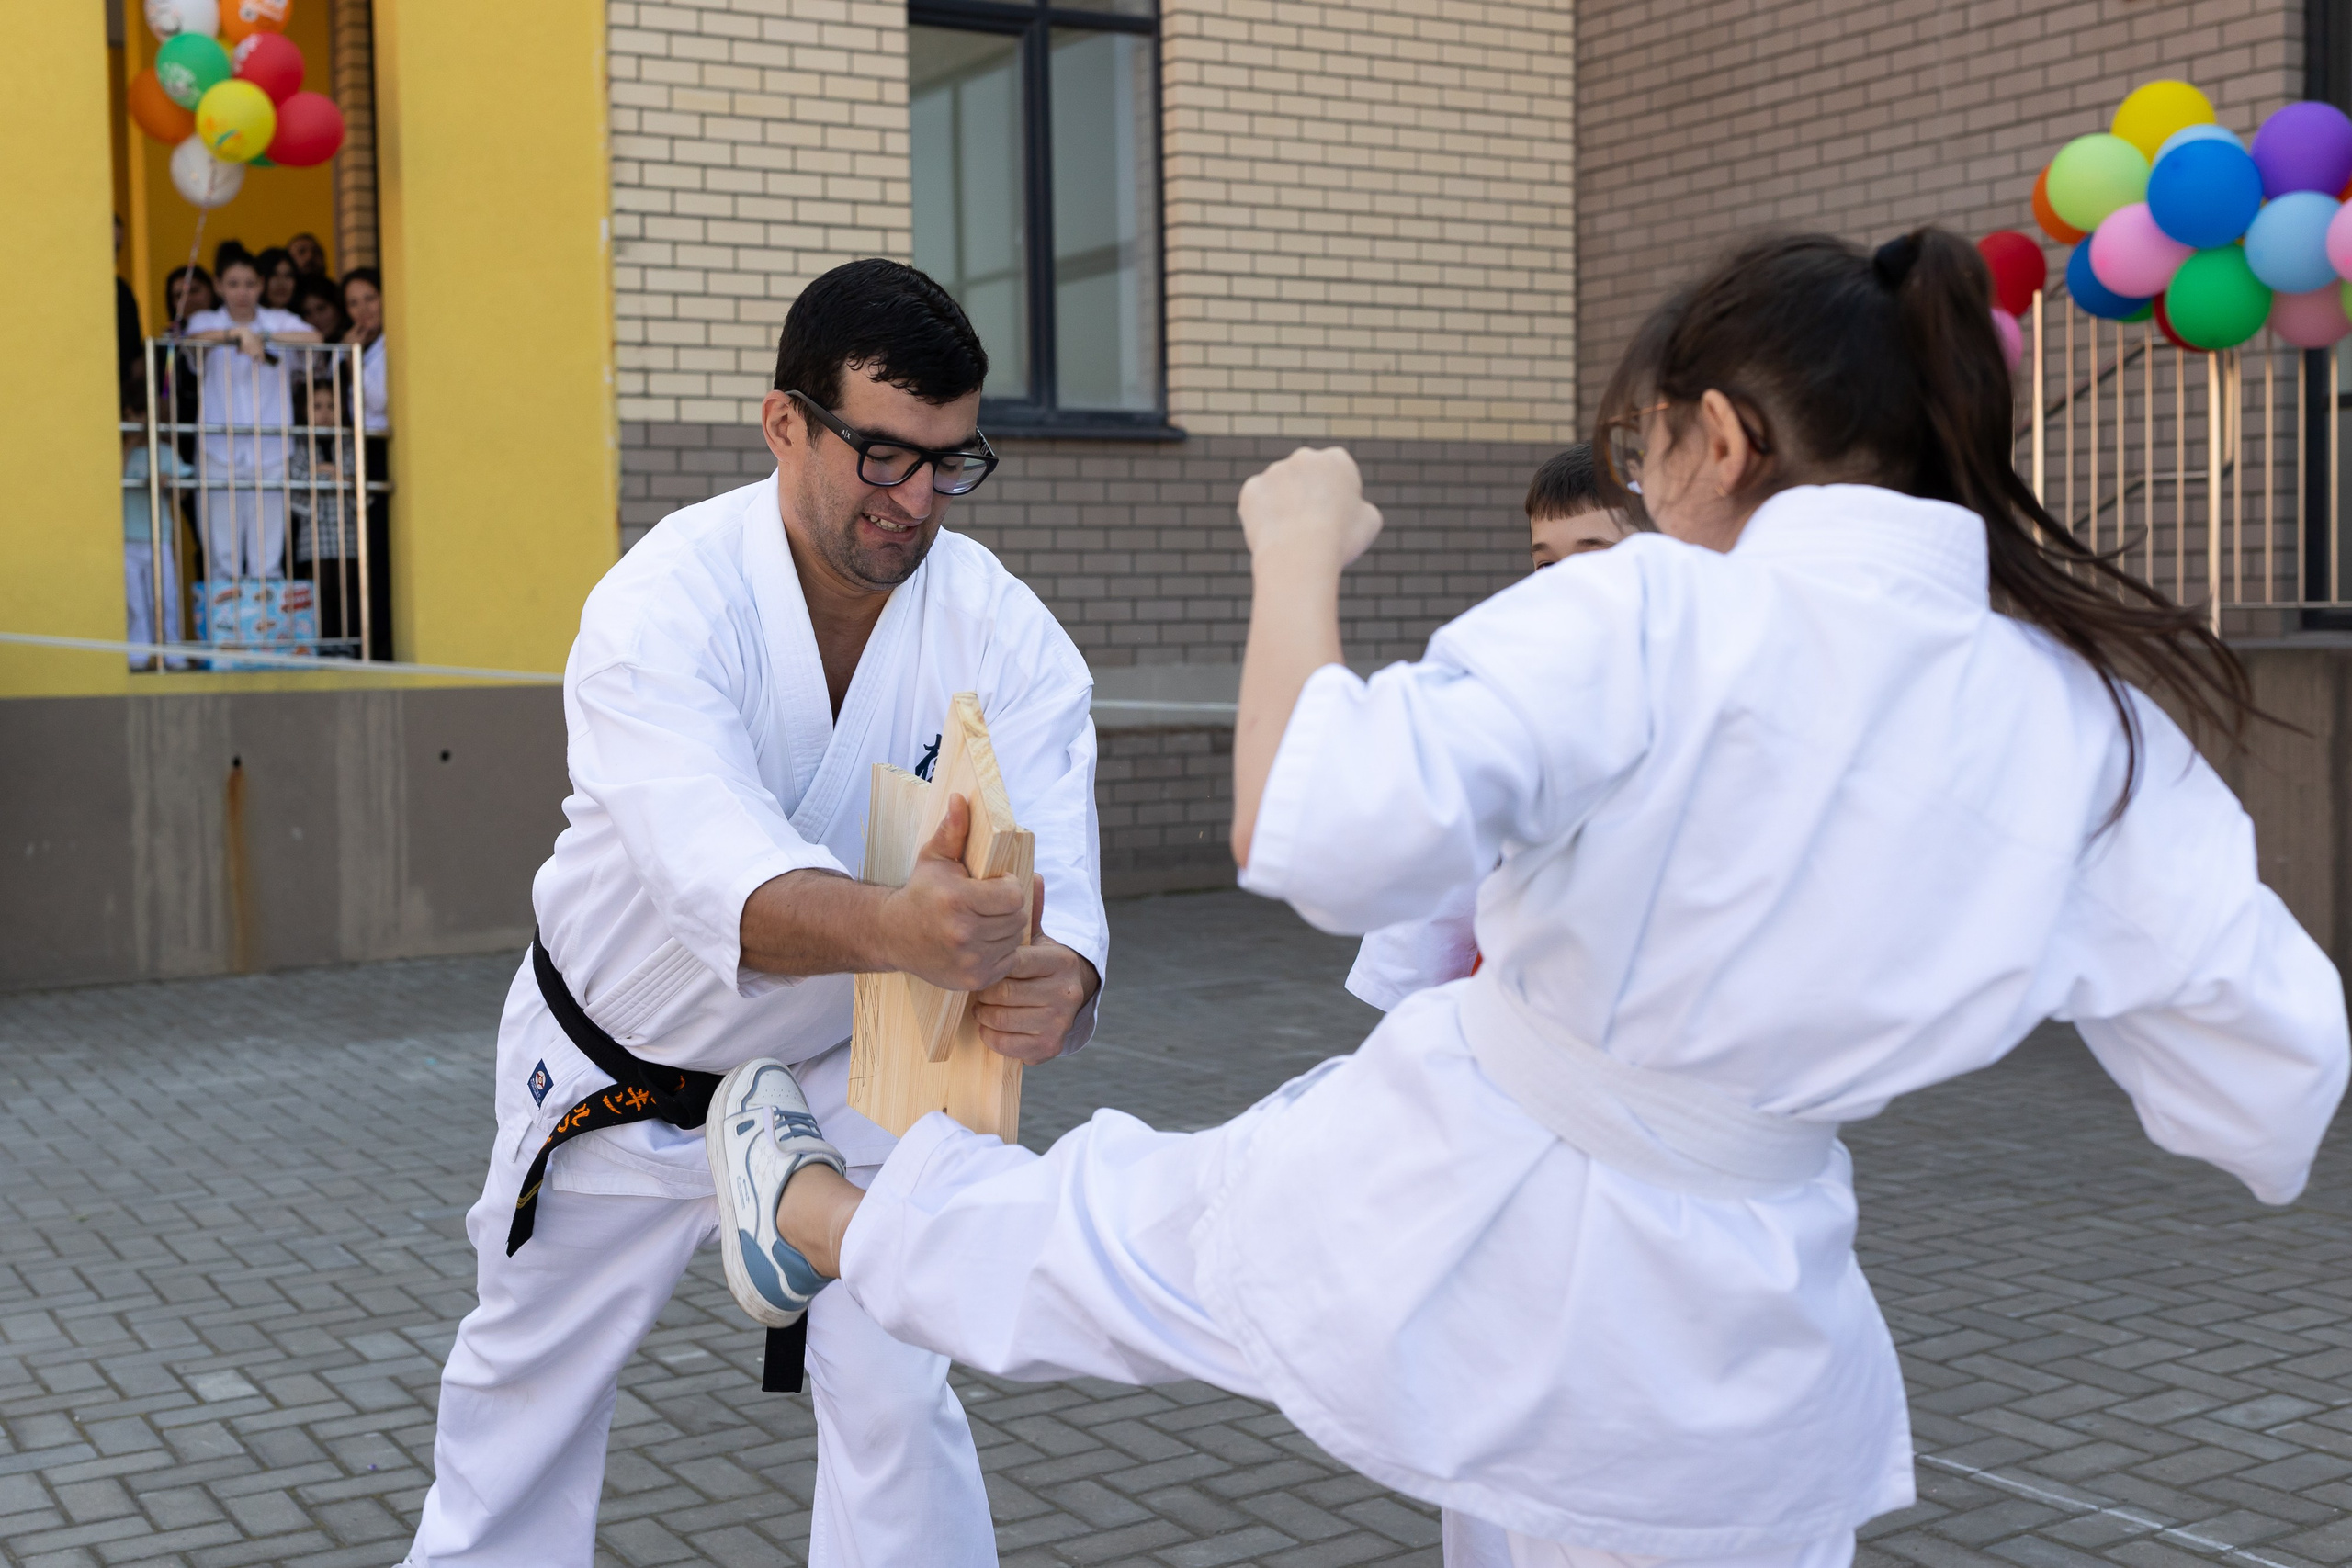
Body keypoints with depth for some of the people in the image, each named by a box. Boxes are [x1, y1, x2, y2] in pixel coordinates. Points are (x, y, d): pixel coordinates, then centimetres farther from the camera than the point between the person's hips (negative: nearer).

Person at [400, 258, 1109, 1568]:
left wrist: (1053, 979, -55)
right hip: (613, 1061, -1)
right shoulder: (666, 602, -29)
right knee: (530, 1374, 19)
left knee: (895, 1396, -6)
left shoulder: (1004, 633, -20)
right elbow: (716, 864, -47)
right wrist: (894, 927, -68)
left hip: (844, 1069, 1)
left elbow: (1049, 876, -30)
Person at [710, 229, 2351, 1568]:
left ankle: (806, 1208, 54)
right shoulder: (2093, 723, -7)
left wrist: (1298, 554, -15)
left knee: (1091, 1234, 24)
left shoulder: (1645, 619, -22)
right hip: (1734, 1340, 3)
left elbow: (1320, 831, -32)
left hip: (1449, 1206, -3)